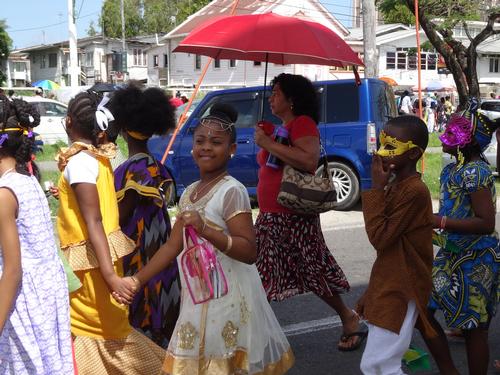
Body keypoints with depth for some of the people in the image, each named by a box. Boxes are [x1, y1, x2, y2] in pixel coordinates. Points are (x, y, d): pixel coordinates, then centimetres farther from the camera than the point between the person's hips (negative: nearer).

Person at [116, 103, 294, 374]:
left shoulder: (232, 191, -16)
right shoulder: (190, 192, 9)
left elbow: (249, 252, -22)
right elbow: (173, 245, 11)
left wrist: (205, 230, -33)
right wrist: (135, 281, 7)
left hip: (225, 298, -8)